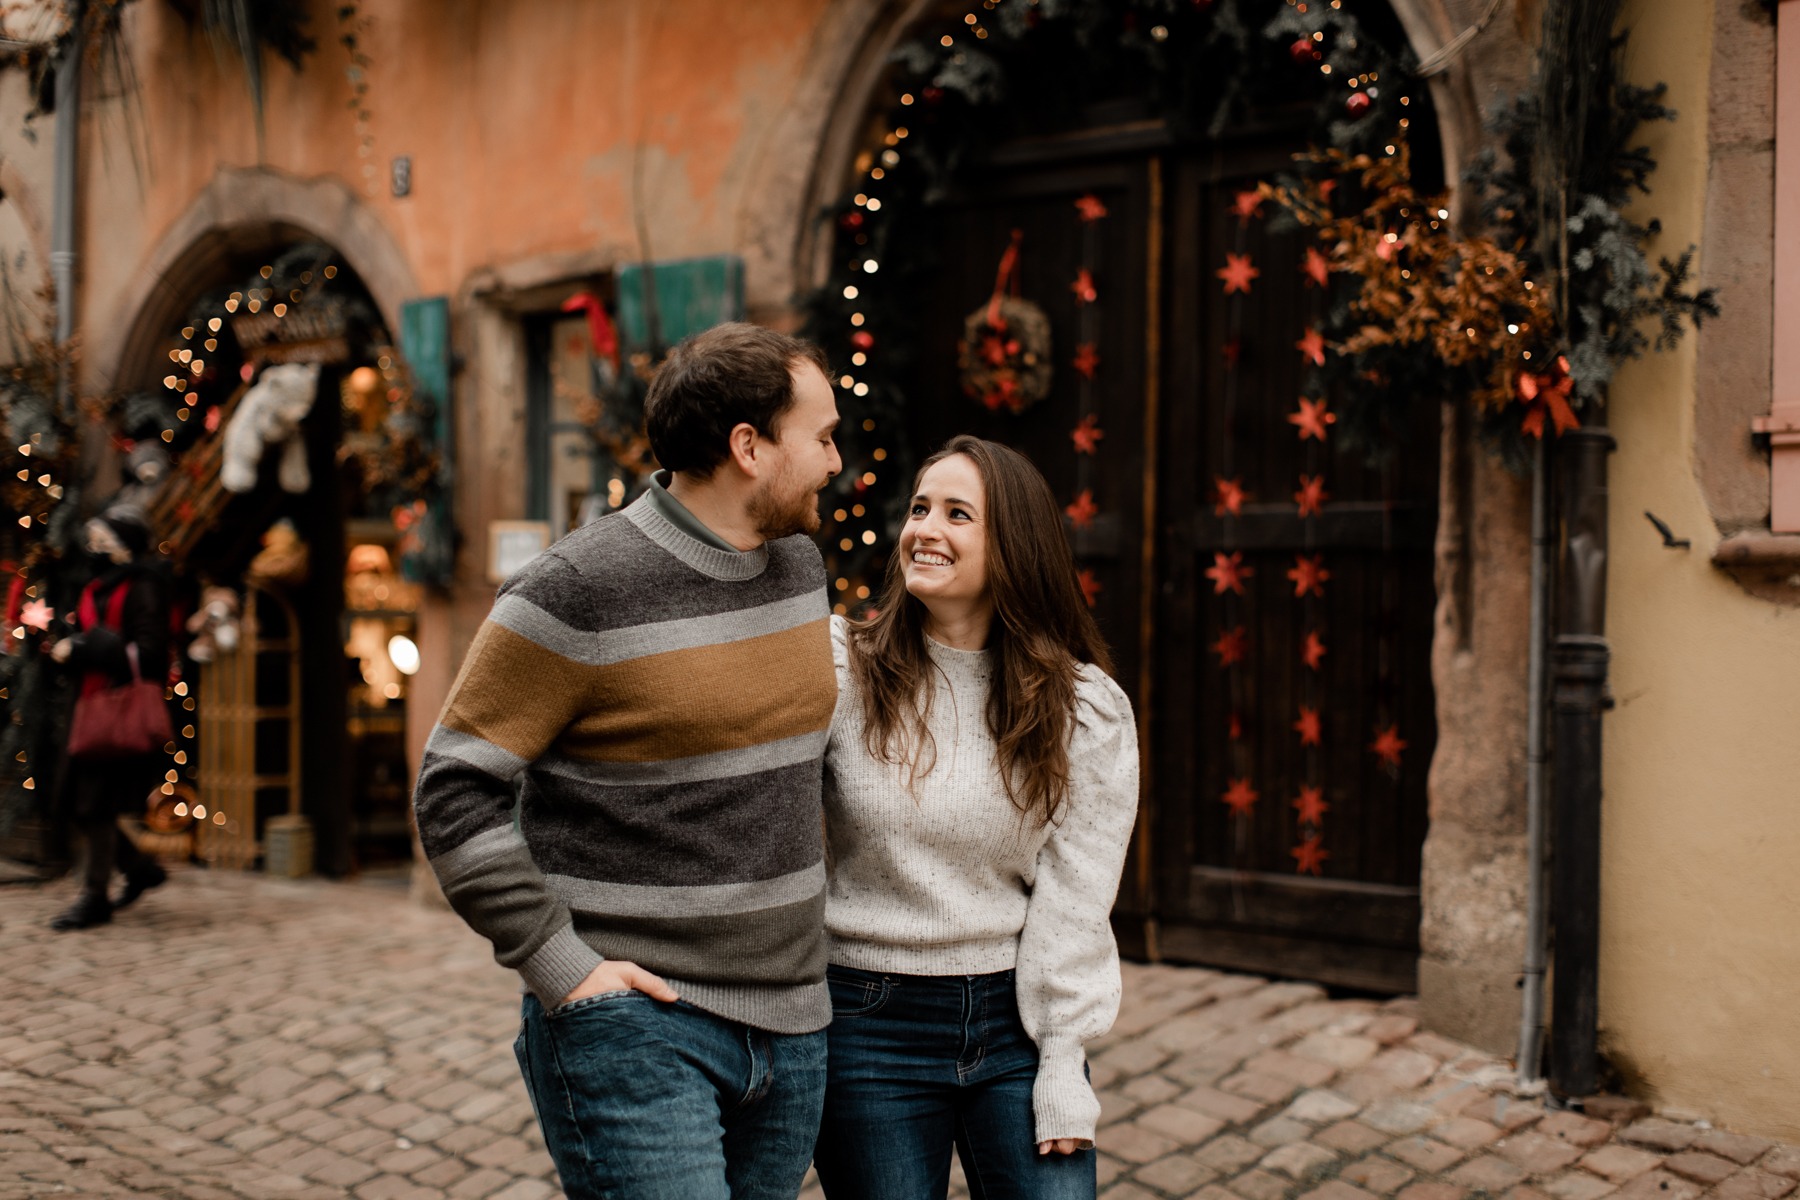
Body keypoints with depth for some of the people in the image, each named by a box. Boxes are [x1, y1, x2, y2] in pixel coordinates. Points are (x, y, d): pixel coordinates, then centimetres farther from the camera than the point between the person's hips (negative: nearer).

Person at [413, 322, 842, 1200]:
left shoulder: (798, 564, 7)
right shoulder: (581, 591, -14)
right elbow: (455, 790, -12)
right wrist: (559, 967, -15)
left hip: (789, 1022, 7)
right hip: (633, 1019, -7)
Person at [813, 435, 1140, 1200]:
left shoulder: (1086, 707, -2)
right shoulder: (842, 669, -5)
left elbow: (1073, 898, -3)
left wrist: (1063, 1067, -5)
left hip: (1016, 1019, 1)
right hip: (870, 1022, -1)